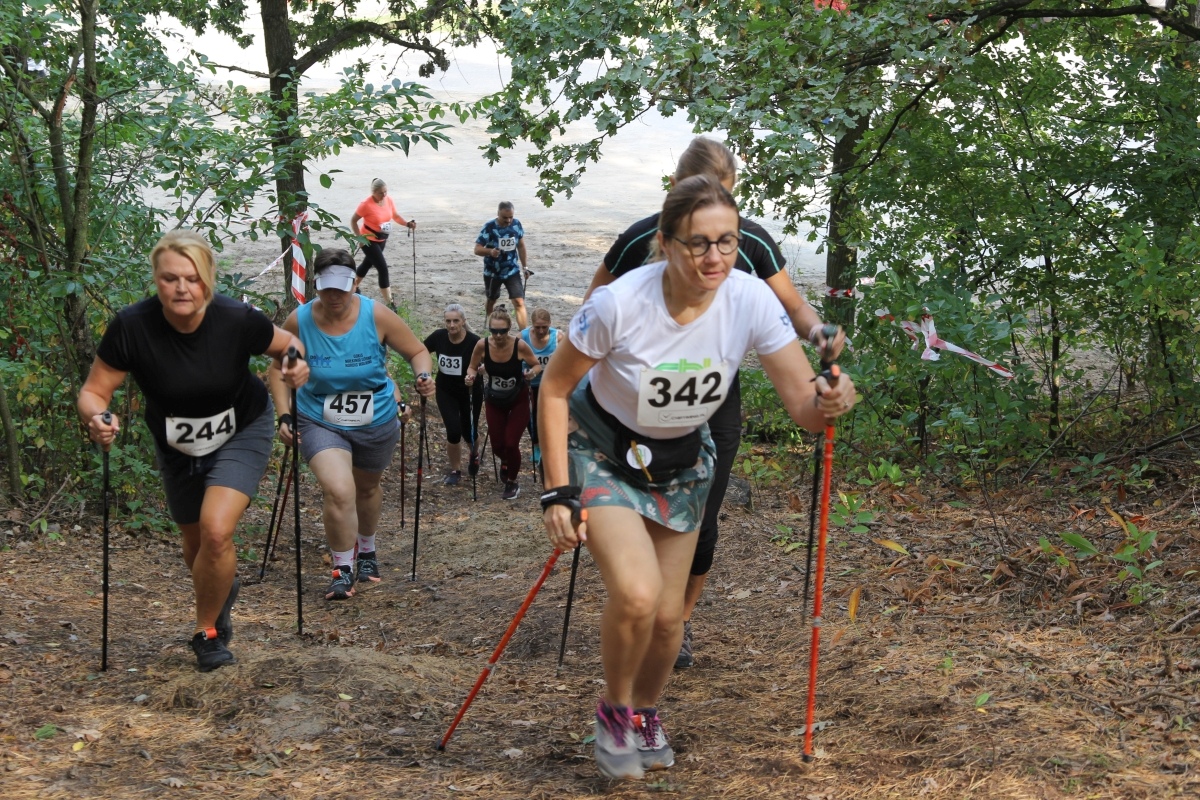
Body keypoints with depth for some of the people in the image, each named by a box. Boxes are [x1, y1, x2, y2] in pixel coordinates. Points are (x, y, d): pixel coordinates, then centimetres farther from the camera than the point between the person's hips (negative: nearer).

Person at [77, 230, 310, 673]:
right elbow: (93, 393, -19)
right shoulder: (131, 327, -28)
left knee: (216, 532, -21)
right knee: (195, 541, 17)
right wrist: (97, 419, -41)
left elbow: (287, 345, -8)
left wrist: (295, 367, -30)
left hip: (242, 433, -2)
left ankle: (207, 632, 5)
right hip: (176, 446, 2)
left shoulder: (237, 320, -28)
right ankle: (223, 590, 54)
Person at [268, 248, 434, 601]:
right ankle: (342, 571, -6)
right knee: (338, 490, -24)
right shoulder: (299, 321, -15)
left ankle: (367, 551, 52)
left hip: (376, 424, 2)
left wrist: (422, 376, -26)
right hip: (320, 423, -2)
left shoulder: (377, 316, -16)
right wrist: (285, 415, -9)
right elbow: (278, 368, 0)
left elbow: (418, 351, -5)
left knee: (367, 488, 24)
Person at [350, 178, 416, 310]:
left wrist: (407, 224, -9)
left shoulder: (388, 200, -6)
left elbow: (395, 216, 7)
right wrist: (359, 237, -16)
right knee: (383, 268, -12)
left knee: (368, 263, 25)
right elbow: (353, 220, -14)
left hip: (382, 240, 7)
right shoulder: (366, 205, -24)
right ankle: (389, 303, -8)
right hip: (369, 241, -7)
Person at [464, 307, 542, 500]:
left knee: (511, 443, -9)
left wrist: (532, 372, -32)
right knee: (497, 446, 6)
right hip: (494, 401, 2)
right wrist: (471, 376, -26)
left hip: (518, 400, -2)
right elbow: (473, 367, -4)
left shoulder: (519, 345, -26)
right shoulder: (482, 345, -21)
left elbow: (537, 365, -10)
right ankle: (506, 461, 46)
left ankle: (512, 481, 20)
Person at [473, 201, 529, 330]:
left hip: (512, 271, 1)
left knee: (519, 302, -12)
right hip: (492, 272, -1)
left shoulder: (516, 224, -7)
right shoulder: (489, 227, -18)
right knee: (491, 300, 18)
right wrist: (490, 251, -39)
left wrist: (525, 266, 12)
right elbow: (477, 249, -18)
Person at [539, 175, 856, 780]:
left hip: (682, 463, 3)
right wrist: (558, 492, -19)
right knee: (637, 594, -23)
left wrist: (826, 403, -45)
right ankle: (614, 712, 7)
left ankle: (645, 713, 38)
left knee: (668, 616, 6)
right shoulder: (620, 304, -31)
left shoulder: (752, 302, -23)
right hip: (601, 454, -3)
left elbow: (802, 405, -21)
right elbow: (555, 388, -17)